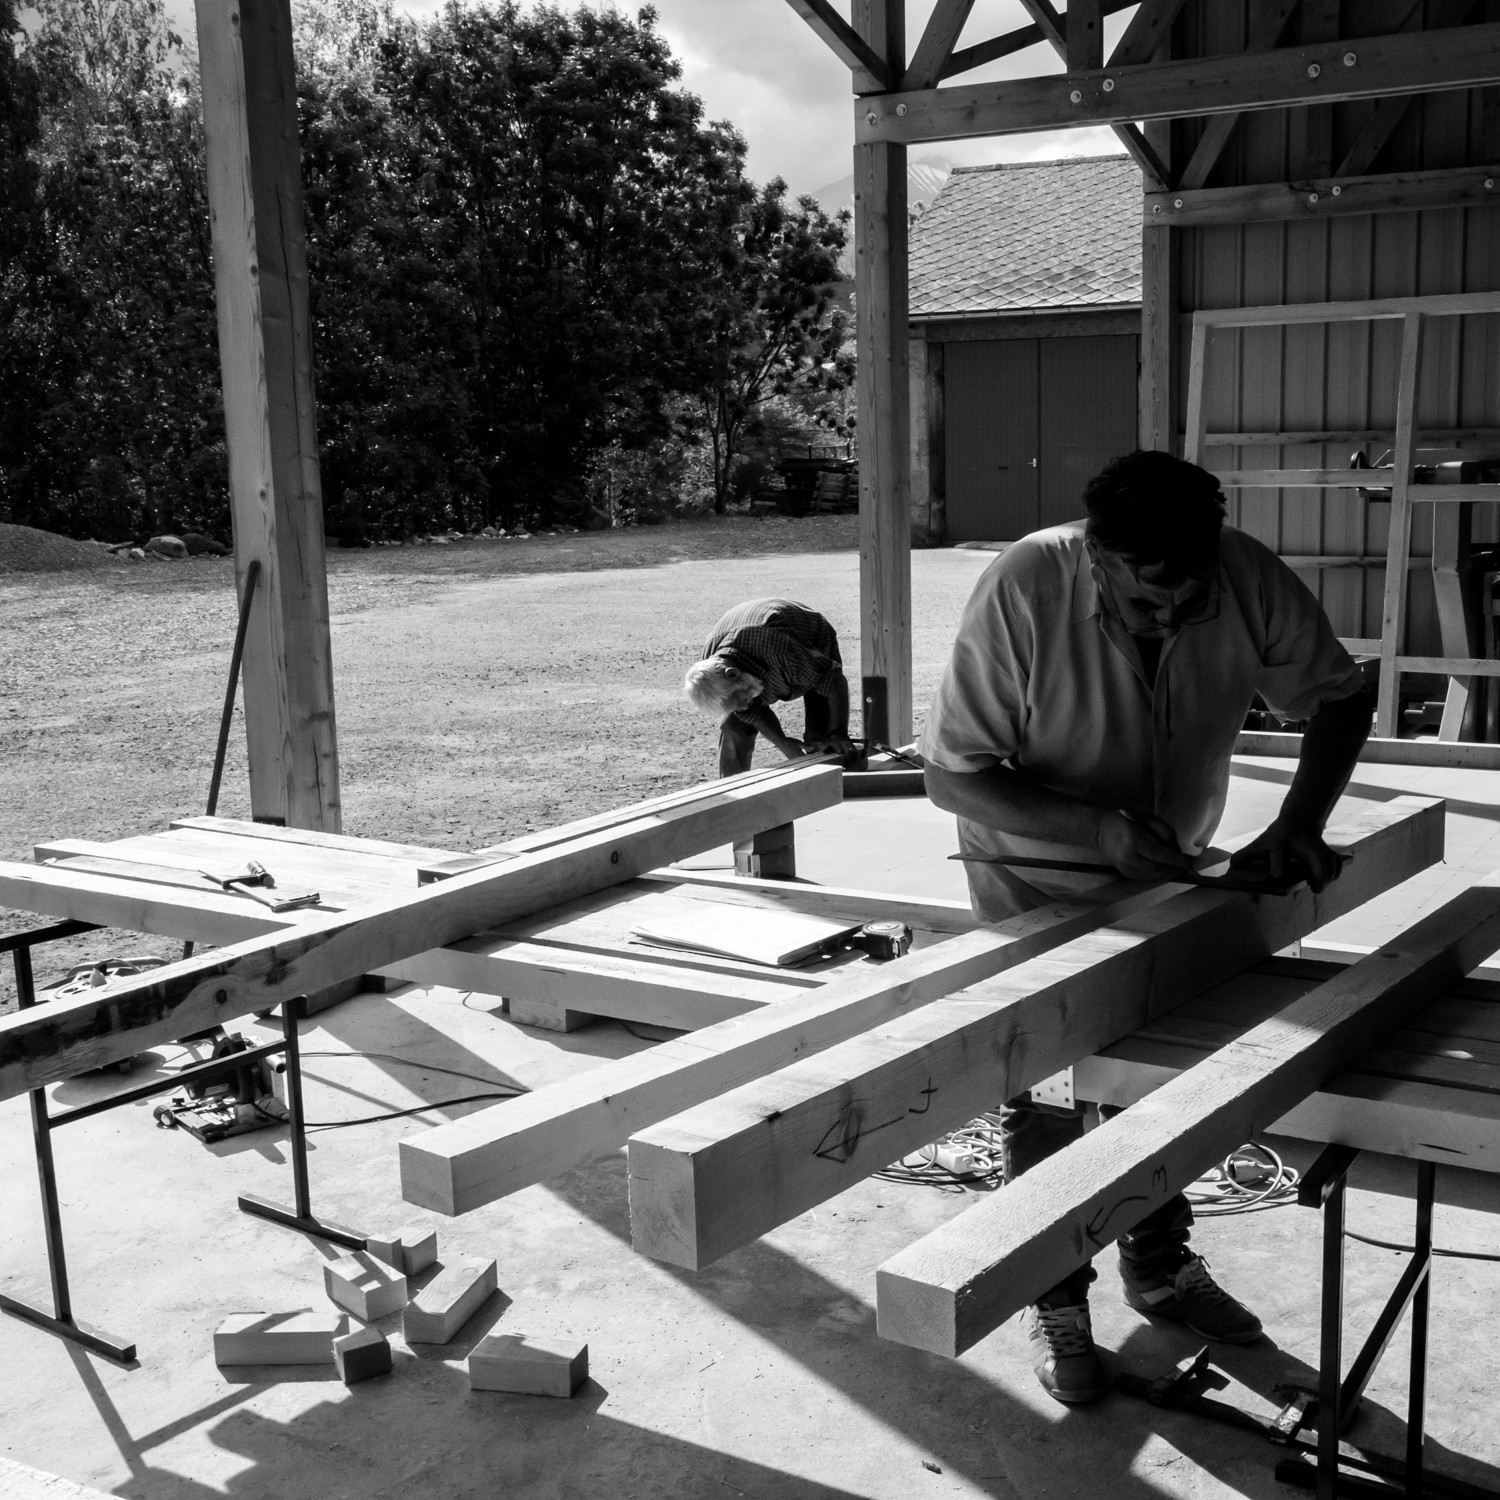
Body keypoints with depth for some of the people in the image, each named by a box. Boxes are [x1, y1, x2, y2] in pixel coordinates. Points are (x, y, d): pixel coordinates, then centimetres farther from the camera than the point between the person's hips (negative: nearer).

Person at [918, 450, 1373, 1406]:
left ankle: (1161, 1268, 38)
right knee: (1045, 1090, 4)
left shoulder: (1250, 580, -25)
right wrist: (1099, 829, -38)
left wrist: (1299, 825, -24)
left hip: (1170, 868, 4)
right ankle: (1057, 1300, 25)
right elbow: (954, 774, -27)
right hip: (1036, 874, -3)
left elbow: (1339, 695, -8)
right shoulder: (1024, 592, -33)